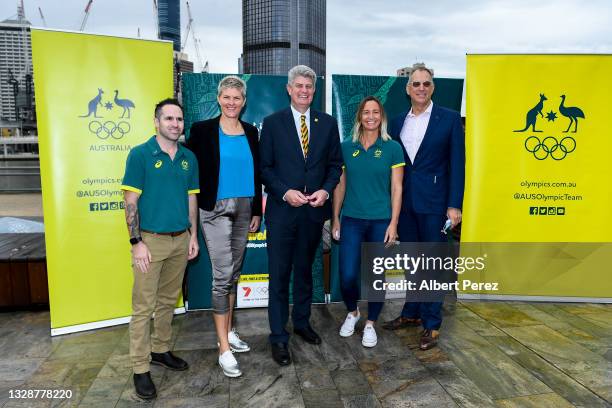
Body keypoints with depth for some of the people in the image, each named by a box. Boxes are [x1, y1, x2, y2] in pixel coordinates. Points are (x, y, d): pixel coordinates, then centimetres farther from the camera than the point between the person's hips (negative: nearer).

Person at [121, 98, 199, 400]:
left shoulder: (189, 158, 8)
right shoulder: (140, 154, -6)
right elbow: (131, 201, -9)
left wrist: (193, 236, 9)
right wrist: (136, 242, -13)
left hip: (181, 240, 5)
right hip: (151, 240, -5)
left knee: (168, 301, 16)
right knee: (144, 306, 1)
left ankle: (160, 350, 32)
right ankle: (140, 369, 12)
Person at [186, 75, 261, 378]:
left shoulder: (251, 132, 9)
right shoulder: (202, 130, -4)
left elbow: (256, 174, 11)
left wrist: (257, 211, 10)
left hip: (244, 208, 5)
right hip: (215, 209, -5)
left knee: (234, 273, 13)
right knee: (223, 275, -7)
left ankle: (228, 331, 28)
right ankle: (224, 348, 1)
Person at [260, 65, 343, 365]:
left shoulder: (328, 123, 7)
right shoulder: (272, 123, 0)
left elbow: (335, 164, 8)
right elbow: (265, 167, -2)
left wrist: (326, 190, -9)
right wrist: (285, 193, -15)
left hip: (314, 210, 3)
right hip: (282, 210, -2)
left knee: (305, 270, 17)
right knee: (279, 275, 2)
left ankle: (302, 322, 36)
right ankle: (278, 337, 14)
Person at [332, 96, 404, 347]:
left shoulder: (392, 148, 0)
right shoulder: (346, 147, 5)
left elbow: (396, 188, -2)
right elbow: (340, 185, 8)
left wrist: (393, 223, -7)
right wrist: (335, 219, 6)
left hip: (381, 222, -1)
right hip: (352, 221, 1)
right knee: (347, 276, -2)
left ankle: (370, 324, 28)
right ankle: (352, 313, 29)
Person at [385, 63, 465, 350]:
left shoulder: (449, 119, -2)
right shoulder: (398, 122, 10)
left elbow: (457, 163, -5)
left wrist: (454, 205, -11)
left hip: (434, 202, -4)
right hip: (404, 203, 4)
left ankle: (432, 324, 15)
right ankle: (412, 313, 30)